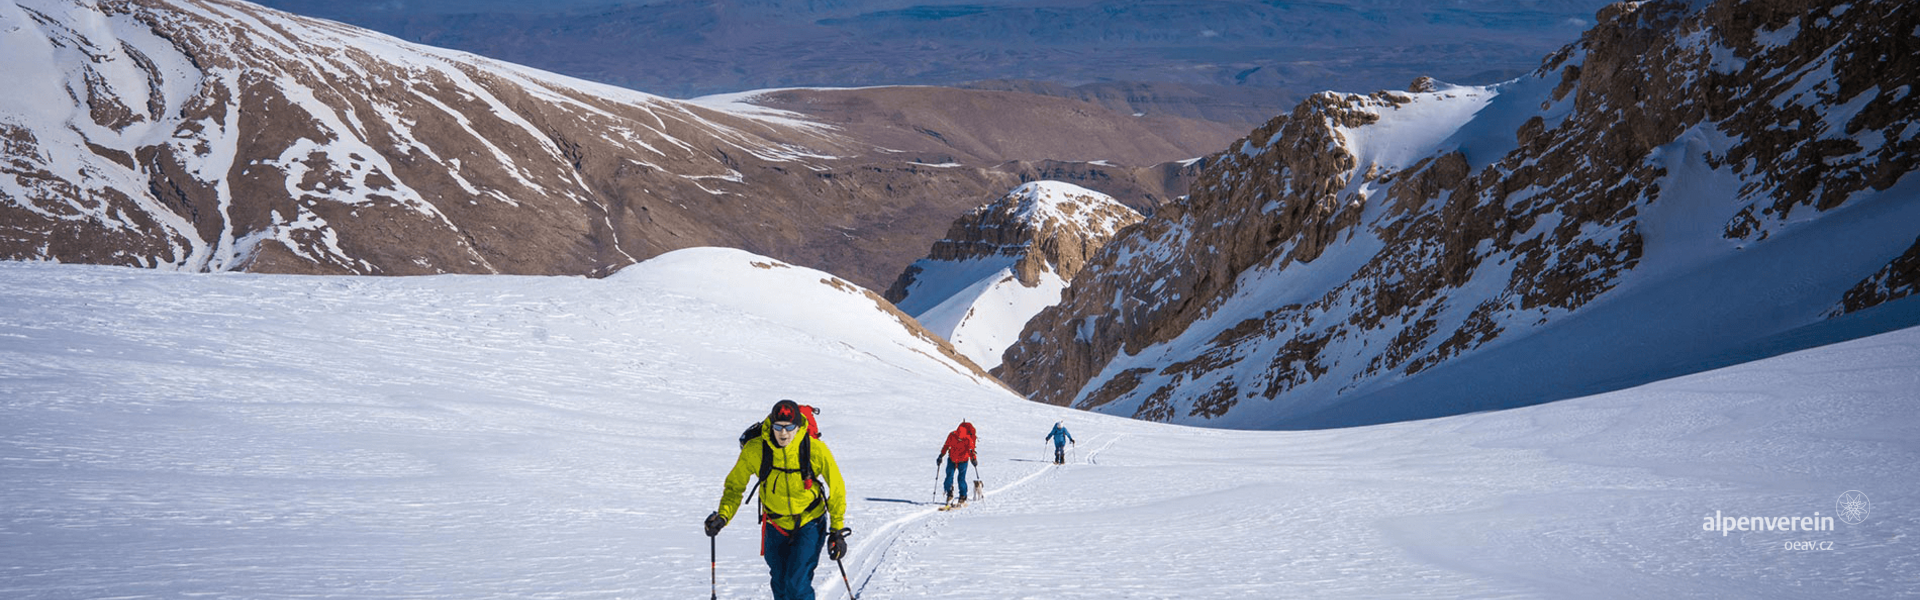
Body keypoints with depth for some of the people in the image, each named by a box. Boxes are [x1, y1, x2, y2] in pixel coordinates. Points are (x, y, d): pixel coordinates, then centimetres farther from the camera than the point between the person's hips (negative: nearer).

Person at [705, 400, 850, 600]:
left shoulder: (816, 450, -23)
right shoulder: (754, 450, -20)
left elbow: (836, 489, -9)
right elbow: (735, 485, -5)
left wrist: (837, 530, -7)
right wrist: (723, 515, -21)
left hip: (809, 522, -2)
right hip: (775, 524, 3)